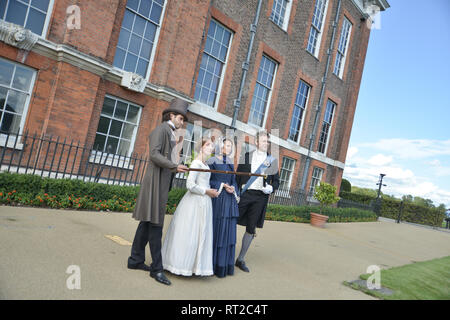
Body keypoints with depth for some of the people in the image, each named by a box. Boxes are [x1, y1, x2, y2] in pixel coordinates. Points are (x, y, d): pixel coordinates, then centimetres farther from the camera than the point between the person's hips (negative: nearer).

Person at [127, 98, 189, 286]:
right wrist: (174, 166, -27)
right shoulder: (161, 129, -7)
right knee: (155, 223, -8)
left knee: (147, 222, 11)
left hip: (162, 182, 10)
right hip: (156, 181, -9)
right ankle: (157, 268, -4)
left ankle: (136, 260, 19)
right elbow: (154, 154, -19)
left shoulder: (170, 134, 19)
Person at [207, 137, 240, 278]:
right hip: (217, 199, -5)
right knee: (216, 230, -3)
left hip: (230, 200, 5)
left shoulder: (231, 162, 15)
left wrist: (233, 189, -4)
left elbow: (233, 180, 16)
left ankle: (226, 265, 15)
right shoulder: (212, 161, -1)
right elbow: (207, 180, -4)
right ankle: (214, 265, 6)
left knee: (228, 231, 6)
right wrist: (222, 185, -12)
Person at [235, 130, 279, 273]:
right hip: (244, 193, -1)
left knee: (251, 229, 6)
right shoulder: (246, 156, 6)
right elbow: (238, 176, 5)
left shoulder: (272, 161, 10)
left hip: (260, 197, 2)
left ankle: (240, 259, 19)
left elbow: (276, 181, 14)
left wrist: (271, 188, -7)